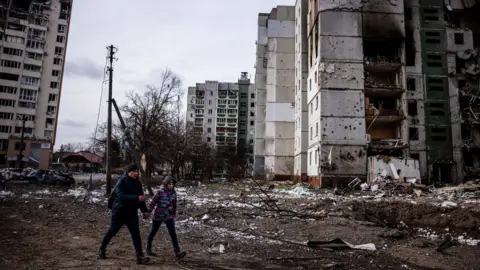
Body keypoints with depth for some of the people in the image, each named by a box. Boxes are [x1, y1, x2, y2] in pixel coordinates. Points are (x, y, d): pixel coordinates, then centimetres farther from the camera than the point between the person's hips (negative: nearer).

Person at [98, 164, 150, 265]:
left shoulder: (137, 183, 3)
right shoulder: (121, 181, -16)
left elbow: (141, 197, 11)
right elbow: (121, 196, -30)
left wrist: (144, 210, 3)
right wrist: (136, 198, -38)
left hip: (132, 213, 4)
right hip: (119, 212, -4)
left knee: (136, 234, -4)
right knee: (112, 231, 13)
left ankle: (140, 257, -4)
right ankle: (102, 249, 37)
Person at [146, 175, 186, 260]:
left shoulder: (173, 192, -4)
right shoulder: (160, 192, -18)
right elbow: (153, 203, -16)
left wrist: (174, 214, 18)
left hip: (168, 216, 3)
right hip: (158, 216, -3)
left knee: (173, 233, -9)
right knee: (153, 232, 16)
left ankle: (177, 253, -13)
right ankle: (148, 249, 39)